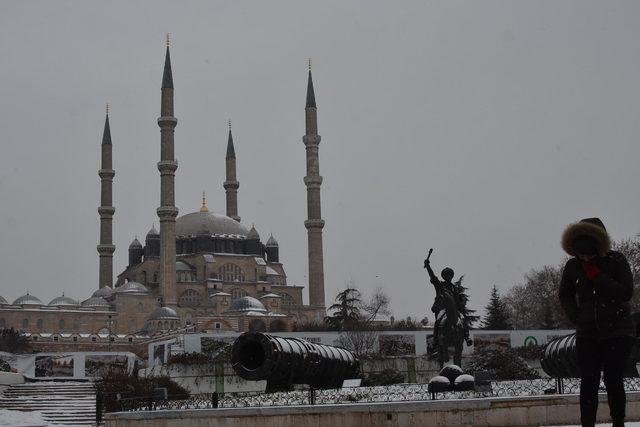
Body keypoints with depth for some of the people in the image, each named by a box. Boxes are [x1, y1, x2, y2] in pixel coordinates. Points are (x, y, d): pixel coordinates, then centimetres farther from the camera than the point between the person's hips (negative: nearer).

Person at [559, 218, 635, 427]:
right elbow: (565, 295, 15)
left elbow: (627, 291, -13)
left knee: (613, 378, -9)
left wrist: (596, 276, -18)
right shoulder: (572, 266, 2)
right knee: (588, 380, -6)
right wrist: (576, 317, -1)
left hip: (618, 331, -3)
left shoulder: (616, 260, -6)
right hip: (587, 334, 3)